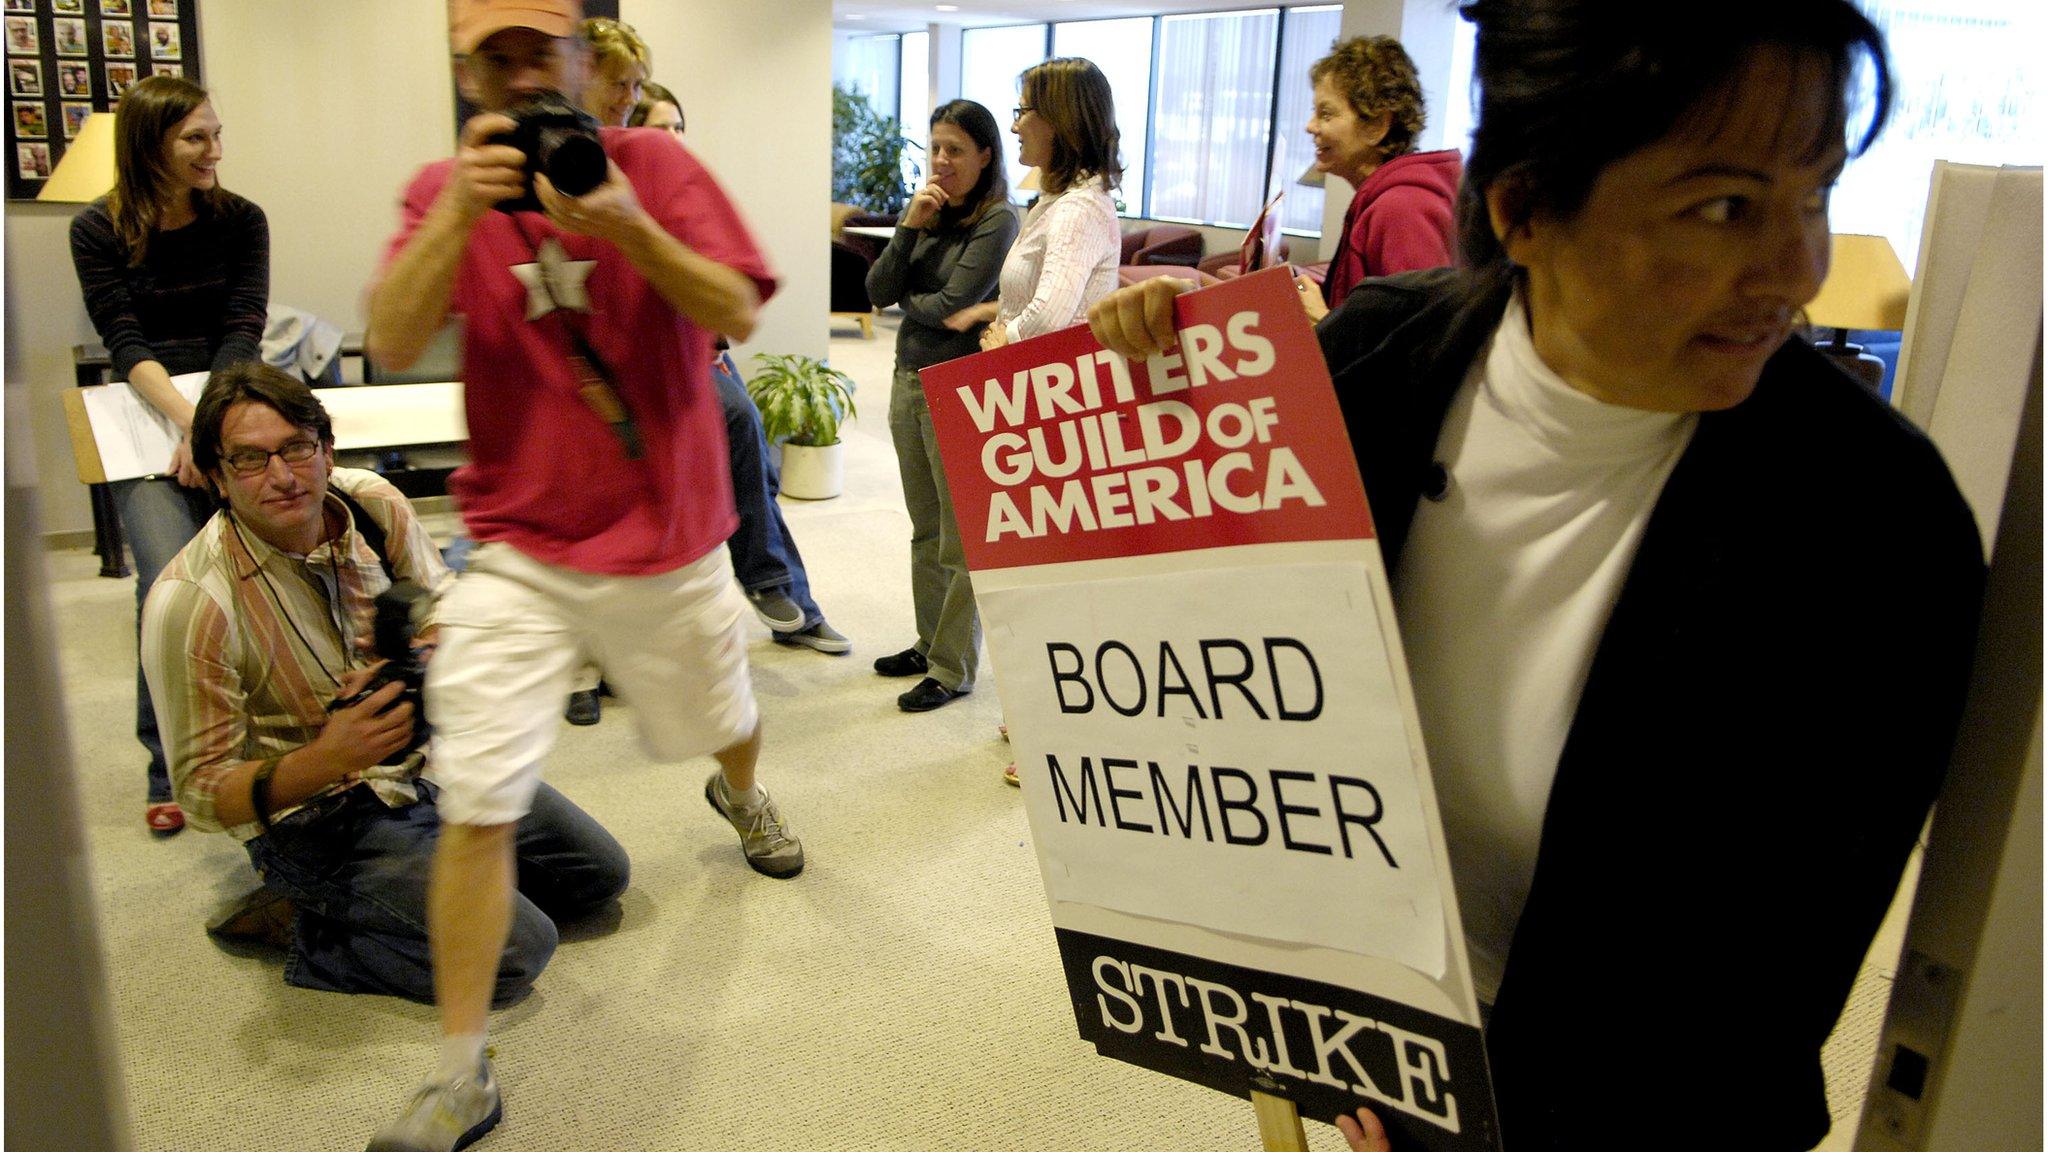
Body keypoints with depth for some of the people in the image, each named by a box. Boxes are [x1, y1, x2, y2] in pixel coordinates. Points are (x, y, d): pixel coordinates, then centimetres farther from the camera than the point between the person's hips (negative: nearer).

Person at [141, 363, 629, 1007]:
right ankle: (304, 923, -2)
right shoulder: (190, 602, -23)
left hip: (427, 760, 6)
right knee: (515, 951, -20)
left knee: (600, 872, 9)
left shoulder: (373, 502, -9)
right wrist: (325, 760, -37)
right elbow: (202, 793, -18)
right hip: (314, 815, -6)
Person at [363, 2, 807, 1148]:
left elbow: (736, 315, -15)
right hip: (519, 552, 0)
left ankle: (743, 794, 63)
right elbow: (392, 343, -14)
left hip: (672, 539, 1)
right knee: (478, 804, -9)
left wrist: (627, 227, -29)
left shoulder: (657, 165, -3)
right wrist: (461, 210, -26)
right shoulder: (445, 191, 0)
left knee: (724, 720, 24)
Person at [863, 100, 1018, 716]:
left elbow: (951, 307, -17)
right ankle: (930, 642, 32)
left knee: (961, 540, 1)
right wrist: (911, 225, -9)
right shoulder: (924, 209, 9)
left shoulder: (997, 220, -11)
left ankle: (954, 669, 10)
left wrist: (907, 299, 0)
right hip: (909, 381, 8)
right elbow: (878, 291, 1)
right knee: (925, 530, 18)